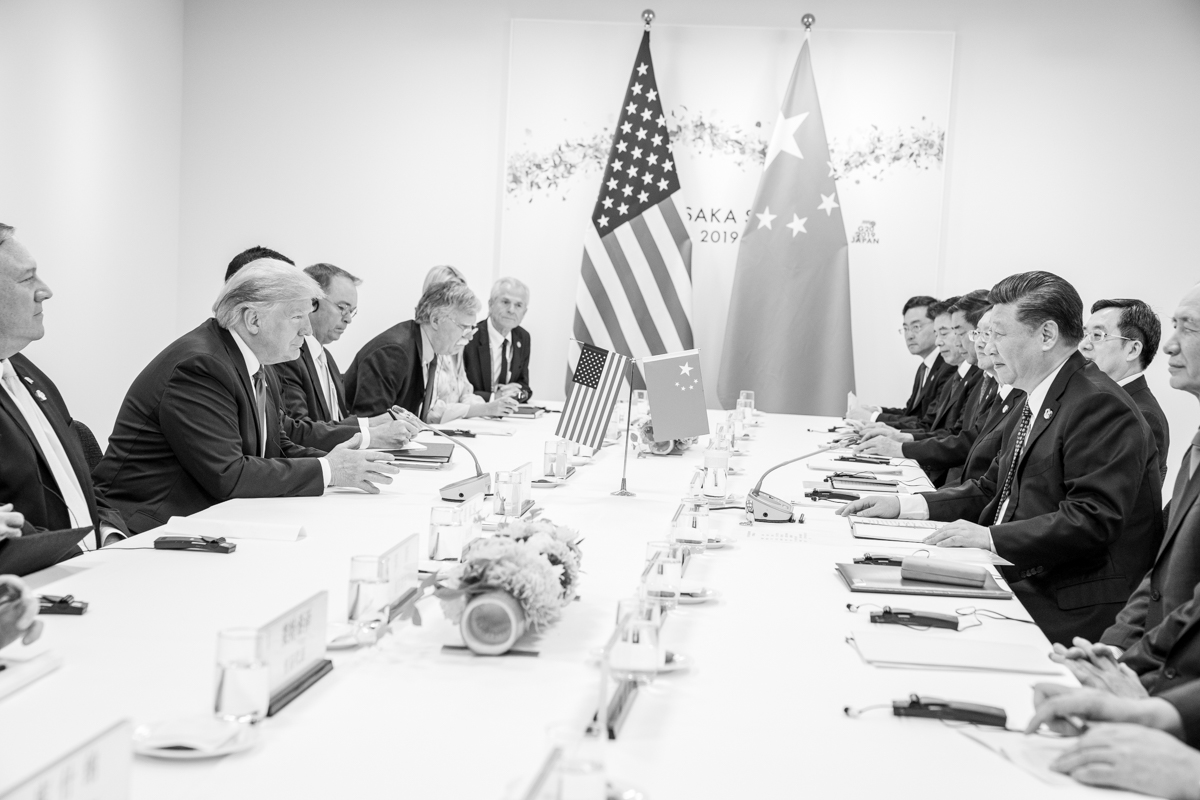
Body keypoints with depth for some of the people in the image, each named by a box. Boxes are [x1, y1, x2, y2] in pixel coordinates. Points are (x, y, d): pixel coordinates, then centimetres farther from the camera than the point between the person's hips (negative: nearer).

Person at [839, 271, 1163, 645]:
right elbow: (990, 491, 21)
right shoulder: (1035, 403, 17)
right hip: (1020, 581, 9)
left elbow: (1093, 520, -23)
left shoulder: (1100, 406, -16)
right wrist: (903, 505, 8)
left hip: (1071, 610, -9)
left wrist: (990, 537, -24)